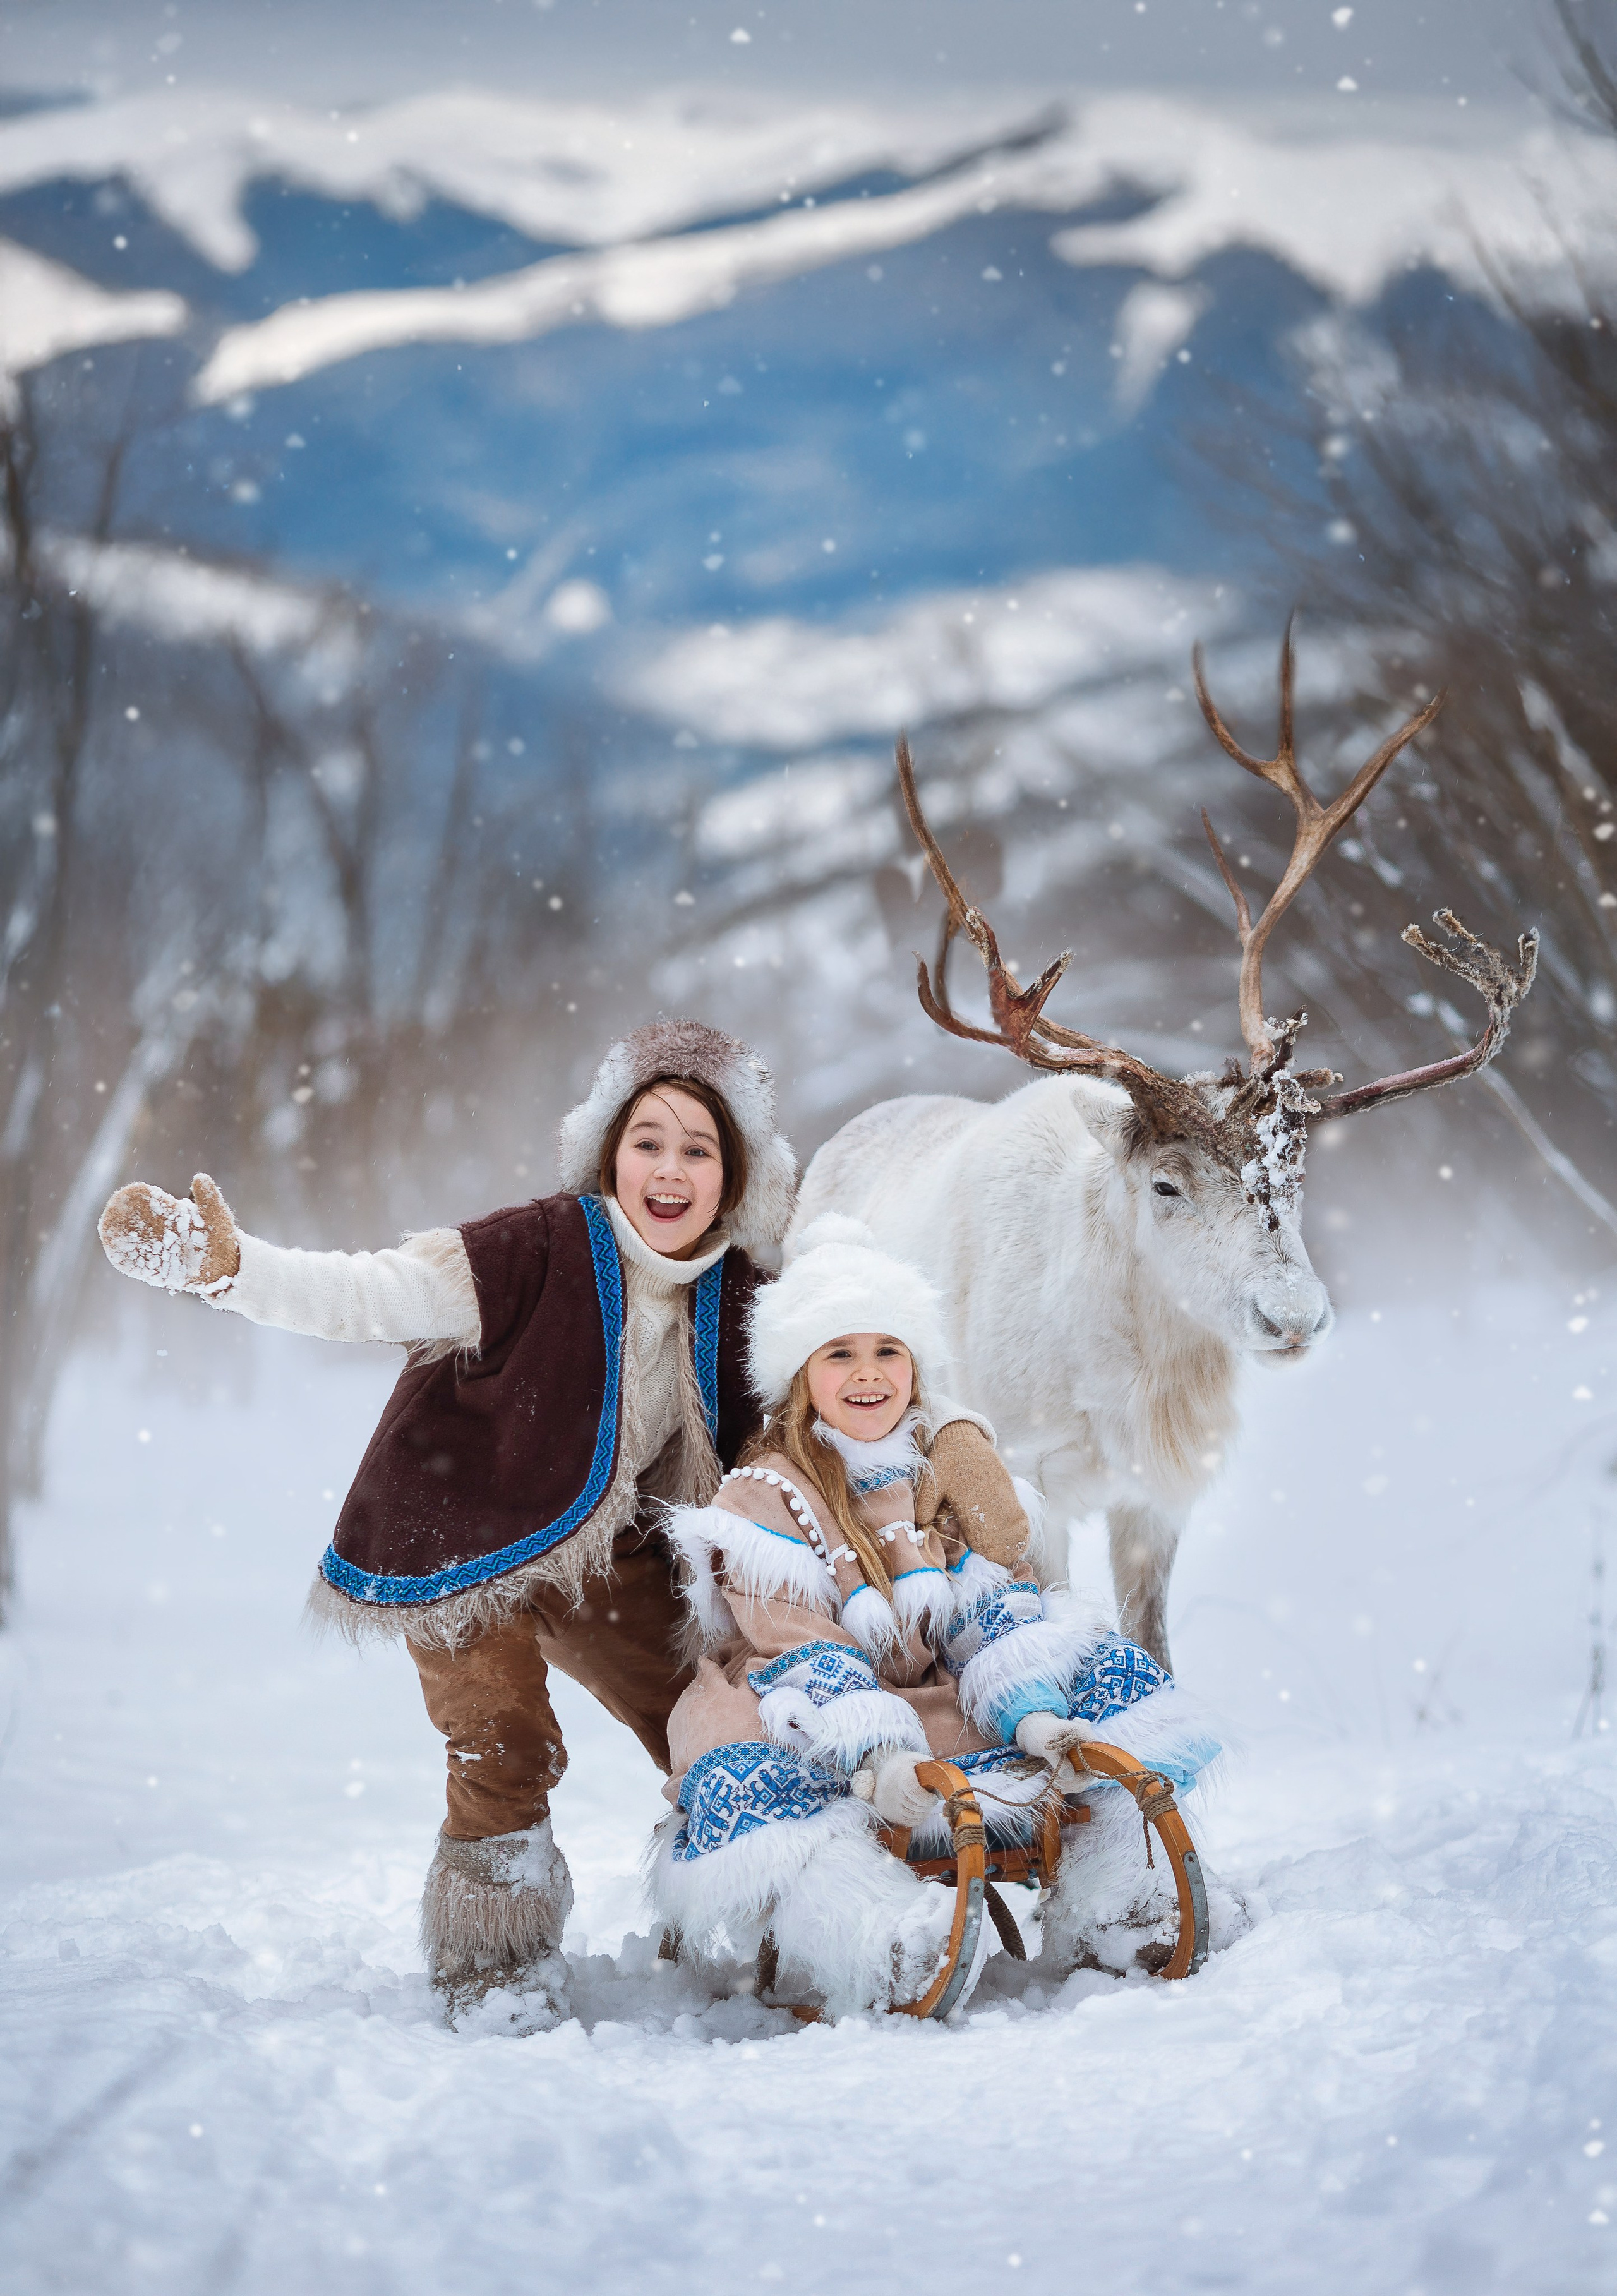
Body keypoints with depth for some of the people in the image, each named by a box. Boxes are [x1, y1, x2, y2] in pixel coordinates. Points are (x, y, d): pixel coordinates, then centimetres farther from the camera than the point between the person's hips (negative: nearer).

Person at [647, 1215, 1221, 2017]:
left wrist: (1032, 1712, -23)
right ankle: (890, 1954, -52)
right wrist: (872, 1756, -40)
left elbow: (998, 1608, -2)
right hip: (817, 1730, -5)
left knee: (1106, 1665, -10)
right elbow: (796, 1650, -23)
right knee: (736, 1786, -37)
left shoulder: (958, 1458, 4)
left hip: (942, 1712, 5)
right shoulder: (763, 1498, -10)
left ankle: (1146, 1894, -21)